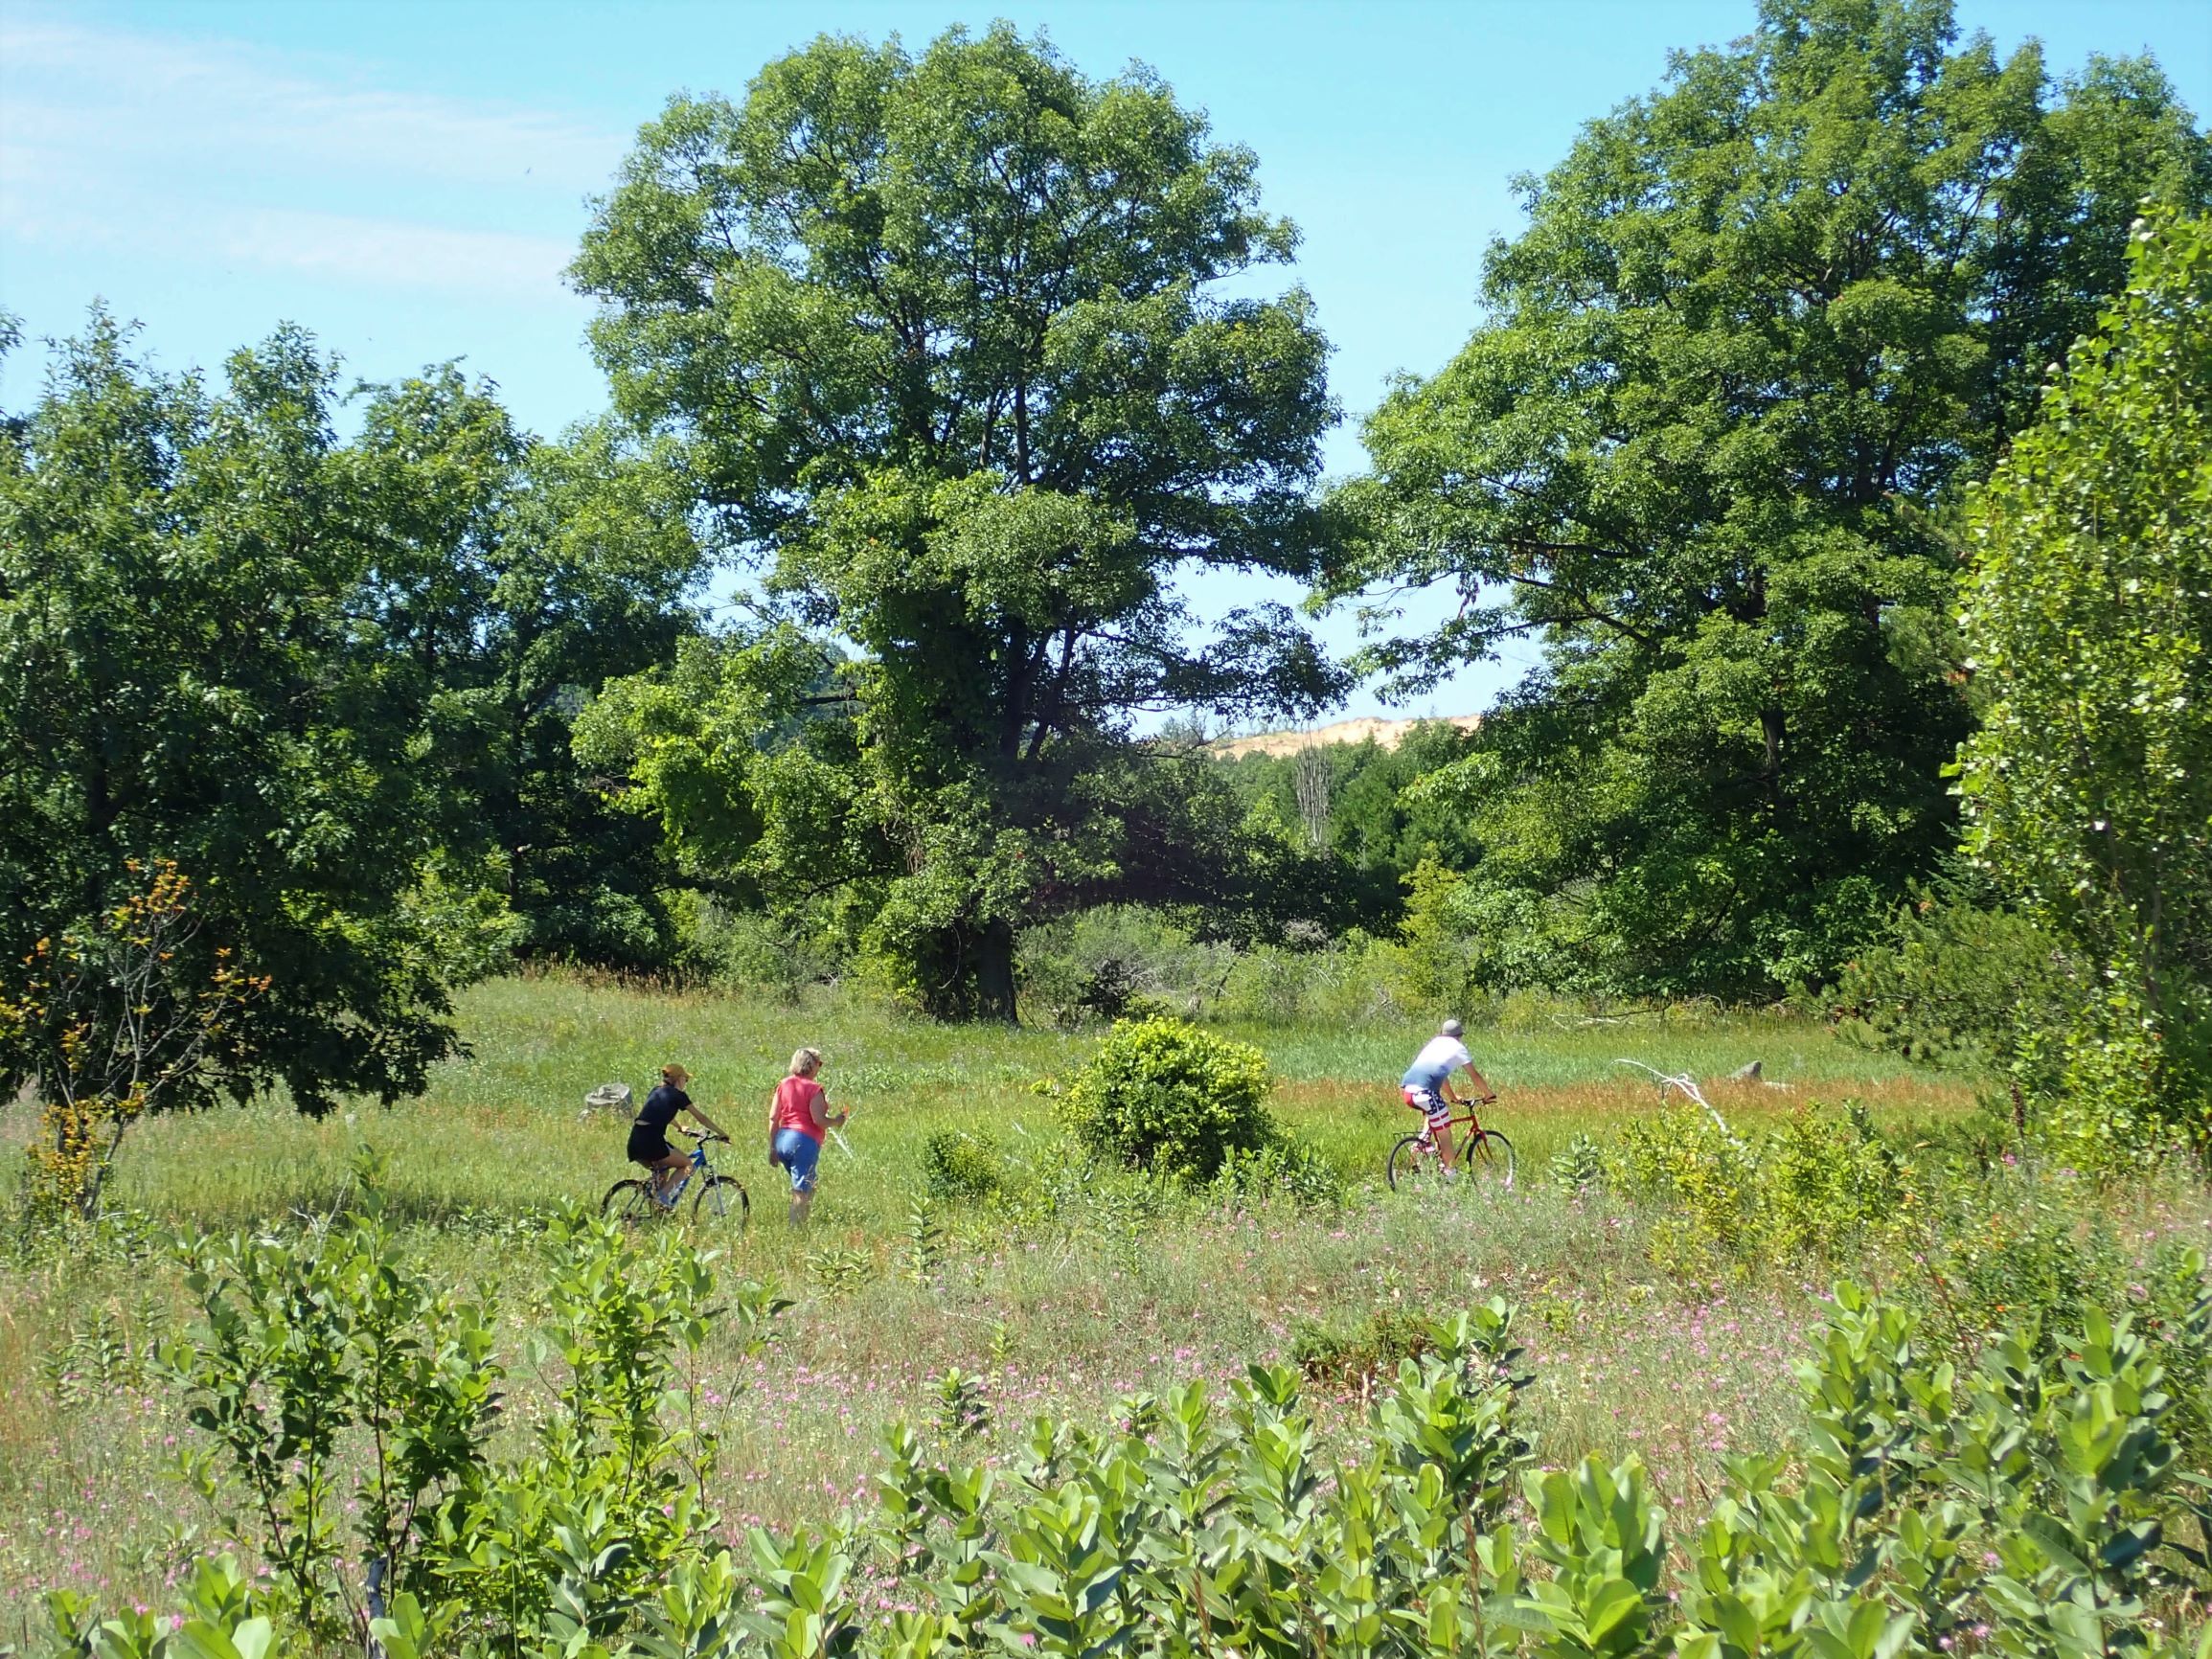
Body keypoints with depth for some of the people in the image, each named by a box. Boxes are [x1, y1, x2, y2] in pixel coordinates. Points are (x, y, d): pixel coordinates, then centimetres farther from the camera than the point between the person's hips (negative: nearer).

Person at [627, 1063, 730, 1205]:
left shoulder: (656, 1092, 23)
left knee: (662, 1170, 27)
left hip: (635, 1142, 7)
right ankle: (664, 1195, -3)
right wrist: (722, 1134, 17)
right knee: (686, 1164, 12)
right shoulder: (678, 1095, 4)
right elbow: (701, 1117, 9)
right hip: (651, 1142, -7)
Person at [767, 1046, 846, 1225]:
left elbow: (773, 1118, 10)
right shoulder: (814, 1089, -9)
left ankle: (800, 1224, 15)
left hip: (782, 1139, 7)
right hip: (804, 1140, -7)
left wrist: (772, 1148, 14)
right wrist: (836, 1121, 4)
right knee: (801, 1192, -3)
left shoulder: (783, 1085, 10)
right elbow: (818, 1120, -15)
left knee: (808, 1187, 19)